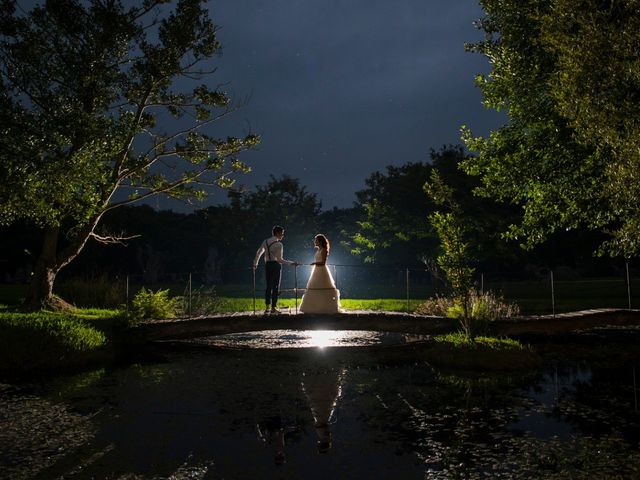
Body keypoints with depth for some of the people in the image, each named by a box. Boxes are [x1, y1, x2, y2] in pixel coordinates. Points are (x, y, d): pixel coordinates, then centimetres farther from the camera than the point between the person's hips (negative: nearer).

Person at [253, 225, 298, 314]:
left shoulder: (265, 242, 8)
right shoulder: (279, 244, -13)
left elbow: (258, 253, 15)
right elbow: (279, 259, -17)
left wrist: (255, 264, 29)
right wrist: (292, 263, -12)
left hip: (267, 265, 6)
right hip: (276, 265, -6)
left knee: (268, 286, 11)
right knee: (275, 287, 2)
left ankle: (267, 308, 11)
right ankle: (273, 308, 5)